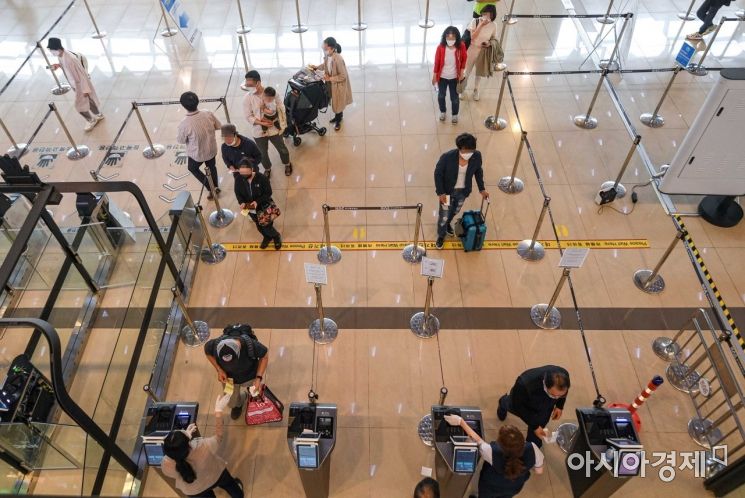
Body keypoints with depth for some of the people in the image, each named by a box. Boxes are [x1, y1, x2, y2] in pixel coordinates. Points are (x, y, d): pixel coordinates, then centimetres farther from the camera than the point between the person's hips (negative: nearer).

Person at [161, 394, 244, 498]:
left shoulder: (166, 465, -39)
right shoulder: (204, 448, -46)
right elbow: (219, 435, -23)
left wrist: (185, 436, -11)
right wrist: (218, 411, -21)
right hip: (216, 476, -1)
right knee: (230, 484, 35)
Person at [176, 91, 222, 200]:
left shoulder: (184, 124, -31)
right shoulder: (208, 114, -22)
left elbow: (180, 140, -14)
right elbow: (219, 126, -5)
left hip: (197, 154, -3)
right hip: (211, 149, 3)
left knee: (192, 168, 28)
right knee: (212, 167, 32)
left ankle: (211, 188, 24)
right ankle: (215, 187, 49)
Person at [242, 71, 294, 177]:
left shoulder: (272, 92, -14)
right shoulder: (247, 98, -14)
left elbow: (281, 109, -5)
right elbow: (248, 117, -11)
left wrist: (282, 124, -14)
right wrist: (262, 123, -22)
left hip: (274, 129, 0)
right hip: (259, 131, 0)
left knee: (282, 149, 19)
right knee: (263, 153, 18)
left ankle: (287, 164, 49)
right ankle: (267, 169, 47)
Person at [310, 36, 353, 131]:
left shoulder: (338, 59, -35)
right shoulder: (327, 55, -12)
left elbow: (343, 76, -28)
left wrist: (330, 79, -29)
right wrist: (316, 67, -3)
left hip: (339, 84, -7)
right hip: (331, 83, 7)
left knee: (338, 103, 13)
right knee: (334, 101, 25)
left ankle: (338, 120, 36)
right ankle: (338, 116, 50)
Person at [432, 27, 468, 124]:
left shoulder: (461, 46, -19)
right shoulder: (440, 47, -22)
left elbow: (464, 58, -1)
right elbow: (437, 62, -10)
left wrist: (462, 71, -4)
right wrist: (434, 75, -3)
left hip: (454, 77, 0)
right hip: (442, 77, 0)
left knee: (454, 98, 13)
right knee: (441, 96, 20)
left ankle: (455, 114, 40)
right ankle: (442, 111, 48)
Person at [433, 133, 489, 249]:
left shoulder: (477, 156, -21)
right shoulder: (447, 157, -31)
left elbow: (478, 171, 0)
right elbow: (438, 173, -16)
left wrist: (482, 189, 3)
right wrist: (440, 193, -17)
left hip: (463, 191, 4)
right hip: (447, 191, -3)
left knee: (455, 211, 28)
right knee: (444, 215, 11)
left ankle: (447, 223, 61)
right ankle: (441, 235, 41)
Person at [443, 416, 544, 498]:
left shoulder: (492, 452, -44)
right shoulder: (532, 449, -39)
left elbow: (477, 439, -24)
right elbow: (539, 470, -18)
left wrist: (460, 421, -12)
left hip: (491, 487, -2)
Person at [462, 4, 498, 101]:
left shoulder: (493, 25, -12)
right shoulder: (475, 21, -18)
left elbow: (494, 39, 2)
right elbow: (472, 37, -24)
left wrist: (489, 43, -20)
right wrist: (481, 25, -31)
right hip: (472, 50, -1)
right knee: (467, 72, 14)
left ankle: (476, 90, 43)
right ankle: (463, 90, 37)